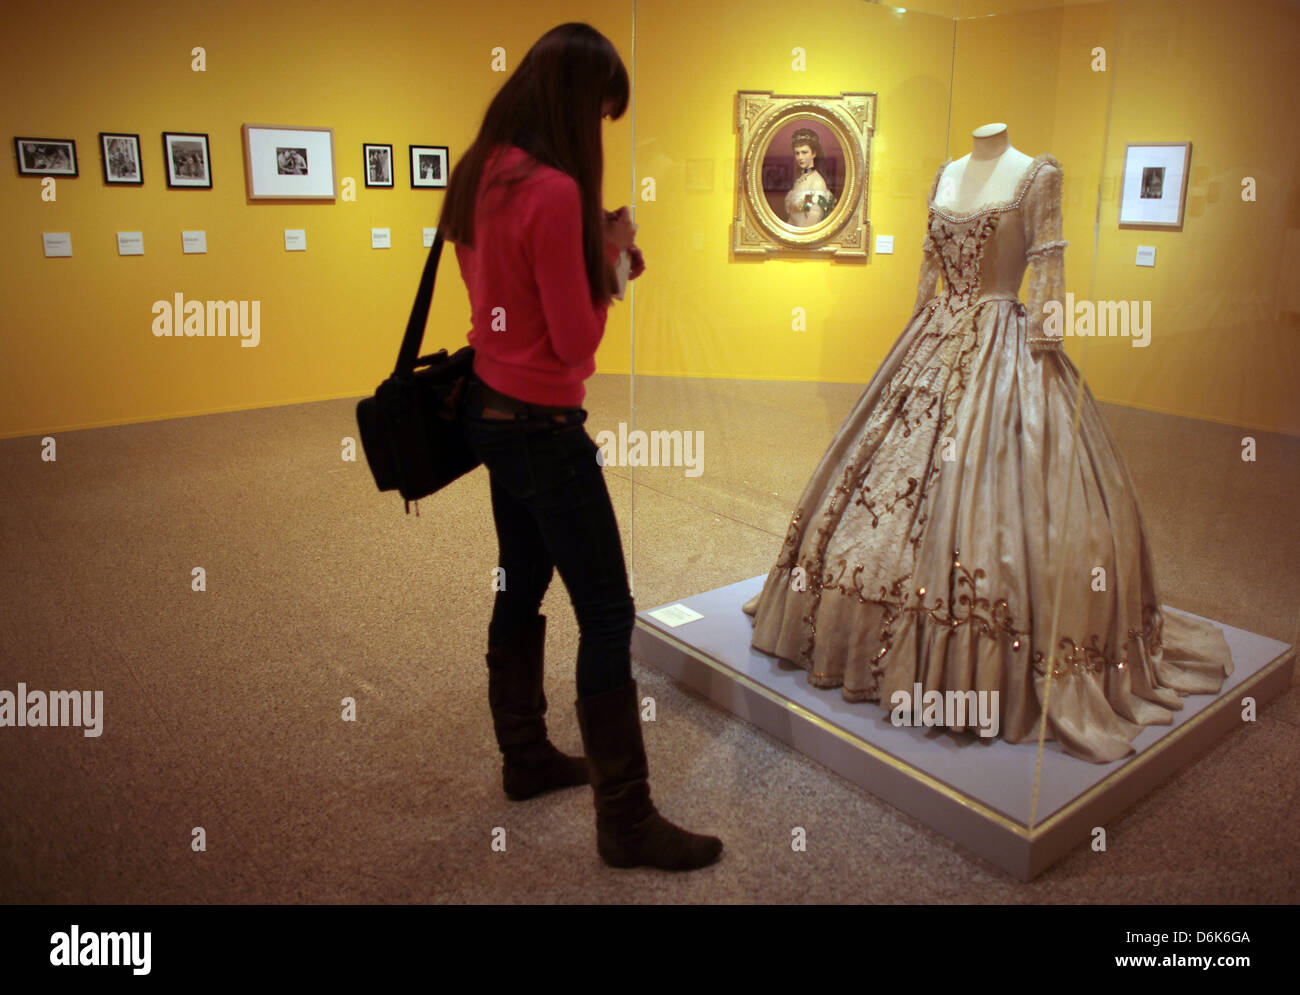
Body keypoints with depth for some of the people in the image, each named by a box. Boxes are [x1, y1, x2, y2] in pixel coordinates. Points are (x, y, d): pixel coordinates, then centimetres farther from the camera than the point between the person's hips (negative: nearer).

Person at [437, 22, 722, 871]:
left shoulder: (480, 172, 7)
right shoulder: (554, 190, -21)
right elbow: (576, 341, -17)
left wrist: (594, 251, 8)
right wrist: (609, 256, -4)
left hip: (490, 409, 10)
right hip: (542, 424, -10)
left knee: (521, 588, 19)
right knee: (608, 612, -2)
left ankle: (527, 759, 36)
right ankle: (626, 820, 9)